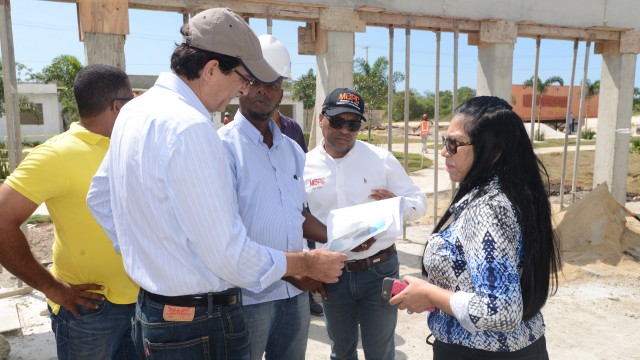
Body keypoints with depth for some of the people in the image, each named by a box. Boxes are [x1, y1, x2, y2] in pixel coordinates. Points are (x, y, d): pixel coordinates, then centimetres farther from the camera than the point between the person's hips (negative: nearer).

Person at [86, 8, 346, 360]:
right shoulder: (189, 126, -26)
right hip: (201, 324, -9)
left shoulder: (134, 111, 4)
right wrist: (309, 264, -11)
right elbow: (229, 255, -25)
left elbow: (99, 197, 17)